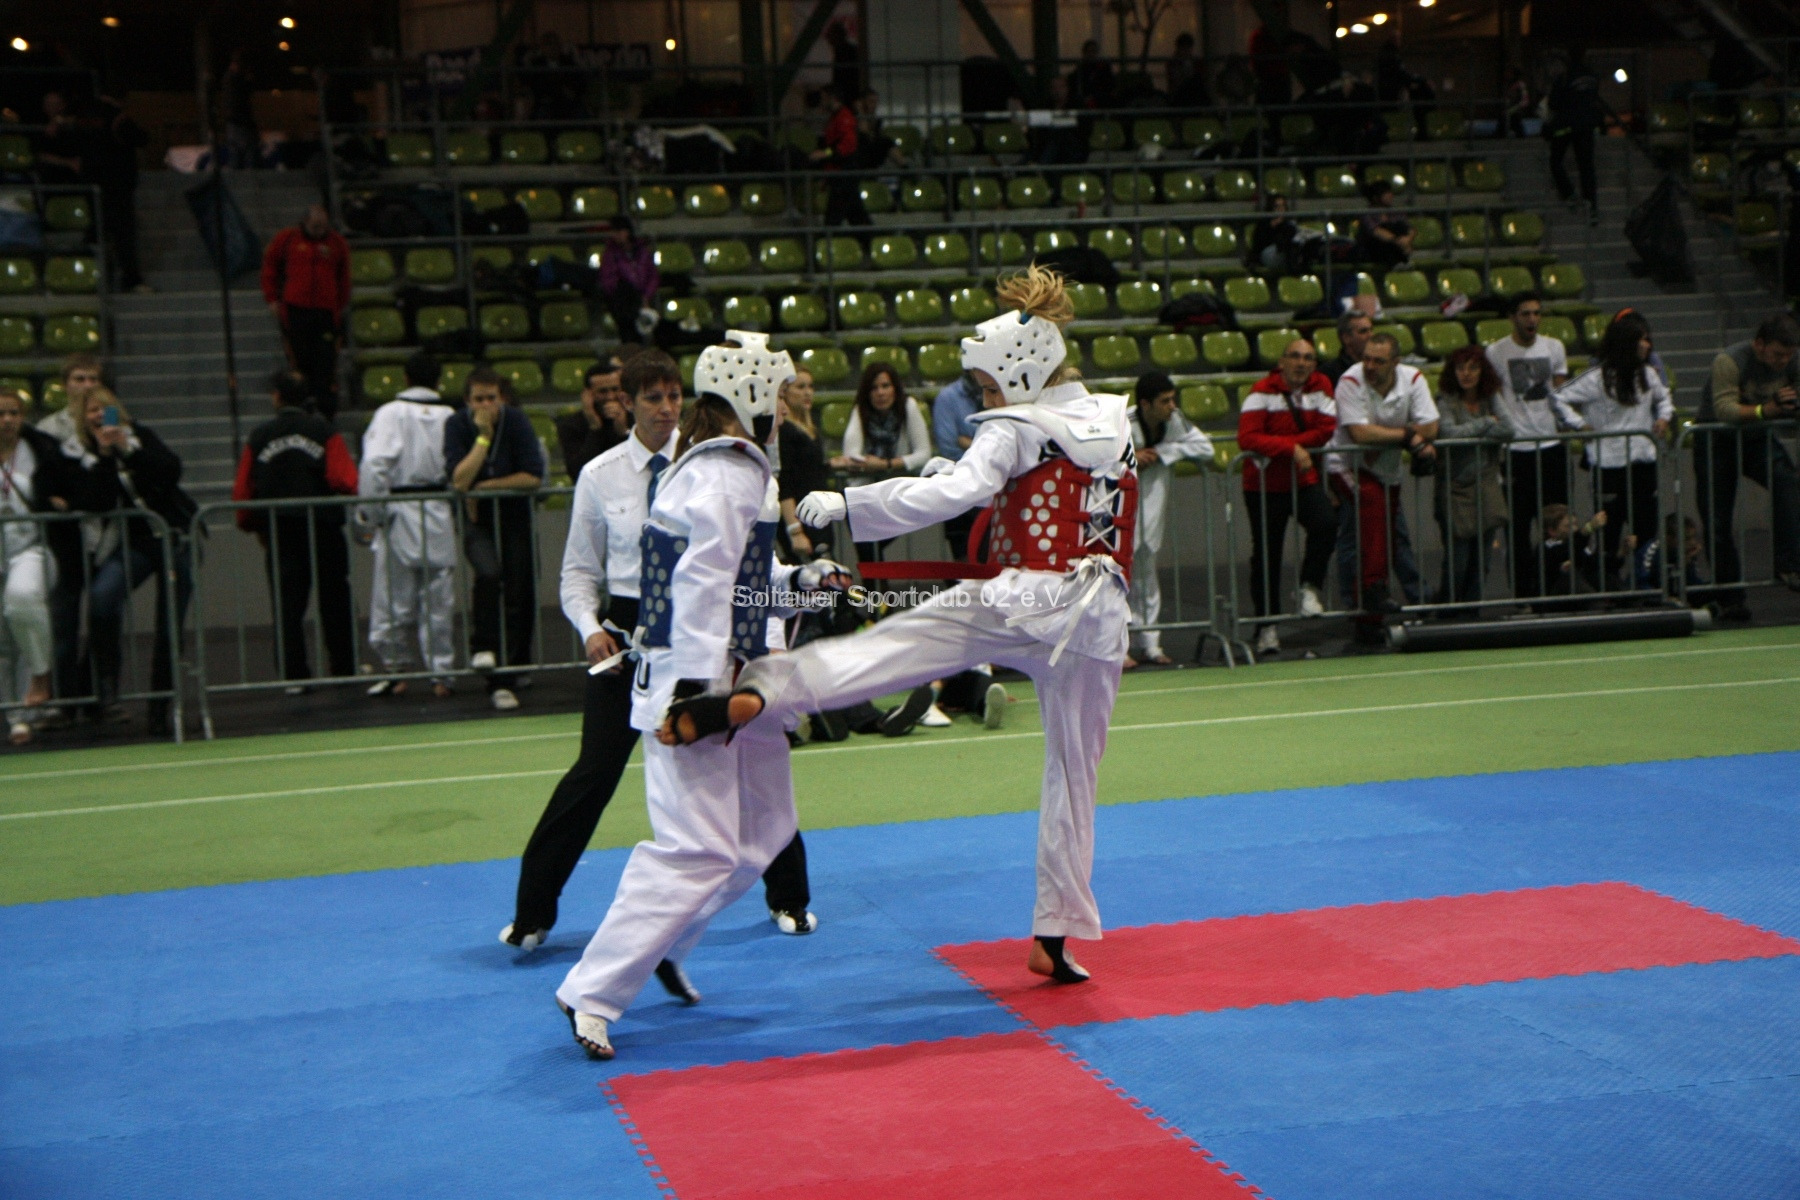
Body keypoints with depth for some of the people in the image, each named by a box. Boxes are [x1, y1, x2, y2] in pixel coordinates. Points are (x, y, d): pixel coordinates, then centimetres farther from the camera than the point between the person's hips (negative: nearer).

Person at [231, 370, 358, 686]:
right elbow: (345, 479, -11)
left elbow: (243, 490, 1)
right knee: (334, 601, 11)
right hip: (323, 527, -1)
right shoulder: (325, 431, -4)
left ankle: (294, 675, 0)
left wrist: (252, 525, 16)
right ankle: (344, 669, 16)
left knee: (287, 607, 4)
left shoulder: (258, 437, 0)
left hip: (278, 532, 1)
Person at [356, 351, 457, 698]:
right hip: (440, 516, 3)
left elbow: (375, 466, -12)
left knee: (392, 598, 6)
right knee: (438, 602, 8)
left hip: (399, 513, -3)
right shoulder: (450, 417, 2)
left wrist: (368, 515, -6)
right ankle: (440, 673, 12)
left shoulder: (391, 413, -5)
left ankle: (394, 669, 12)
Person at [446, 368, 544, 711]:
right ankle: (483, 647, -9)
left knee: (519, 596, -2)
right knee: (488, 572, -30)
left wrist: (486, 486, -15)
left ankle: (505, 679, 9)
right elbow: (459, 481, -21)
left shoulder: (517, 421, -11)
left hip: (515, 517, 1)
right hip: (476, 519, -1)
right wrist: (483, 436, -23)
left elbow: (534, 477, -15)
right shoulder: (457, 425, -10)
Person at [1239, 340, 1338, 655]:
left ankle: (1310, 587, -3)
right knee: (1266, 555, 3)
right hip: (1264, 484, -2)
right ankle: (1268, 626, 16)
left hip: (1305, 479, 2)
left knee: (1326, 523, -26)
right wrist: (1291, 447, -25)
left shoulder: (1321, 386, 1)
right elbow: (1247, 437, -20)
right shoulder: (1263, 391, -9)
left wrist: (1281, 442, -14)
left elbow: (1327, 430, -8)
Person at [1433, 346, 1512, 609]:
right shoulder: (1445, 402, -7)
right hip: (1455, 490, -5)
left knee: (1479, 562, 7)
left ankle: (1470, 614, 17)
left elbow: (1508, 431, -6)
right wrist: (1487, 423, -9)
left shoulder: (1492, 399, 7)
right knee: (1457, 564, -5)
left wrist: (1472, 436, -14)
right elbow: (1448, 432, -23)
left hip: (1487, 487, 5)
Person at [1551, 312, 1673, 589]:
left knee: (1647, 526, 7)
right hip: (1610, 463, -6)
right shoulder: (1598, 378, -10)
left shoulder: (1647, 375, 9)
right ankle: (1608, 578, 10)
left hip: (1644, 460, 6)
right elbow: (1560, 398, -9)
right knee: (1609, 527, 0)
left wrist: (1664, 417, 11)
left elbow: (1663, 397, 30)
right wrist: (1581, 425, -11)